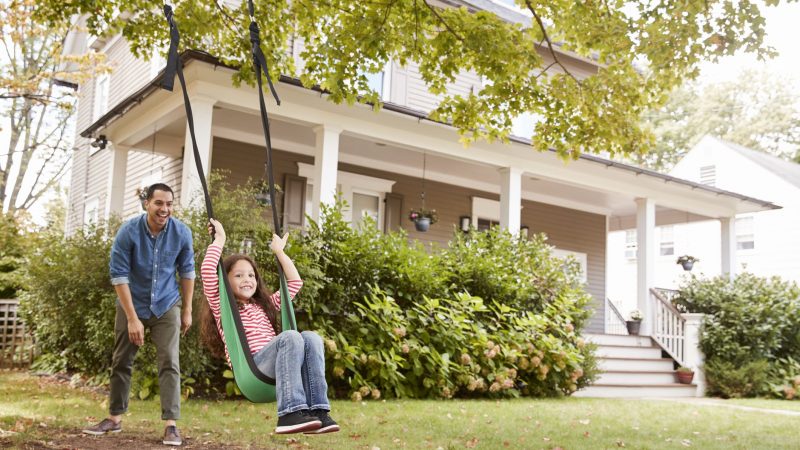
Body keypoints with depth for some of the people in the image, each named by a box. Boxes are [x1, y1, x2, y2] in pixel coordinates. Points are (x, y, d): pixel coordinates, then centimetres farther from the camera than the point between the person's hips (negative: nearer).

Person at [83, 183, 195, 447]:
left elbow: (187, 271, -1)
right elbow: (118, 275, -18)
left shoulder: (182, 233, -15)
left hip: (167, 306, 0)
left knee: (169, 363, -8)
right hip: (132, 305, 0)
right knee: (121, 362, 9)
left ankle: (170, 424, -6)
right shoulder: (128, 232, -20)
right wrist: (132, 318, -19)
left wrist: (187, 310, 1)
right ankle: (115, 418, 24)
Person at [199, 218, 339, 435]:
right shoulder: (222, 307, 16)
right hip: (250, 366, -5)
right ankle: (290, 413, -42)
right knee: (290, 337, -33)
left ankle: (317, 410, -35)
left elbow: (295, 282, 34)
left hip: (275, 365, 5)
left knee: (311, 338, -25)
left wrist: (279, 251, 35)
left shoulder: (265, 305, 33)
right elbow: (207, 271, 1)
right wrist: (219, 239, 10)